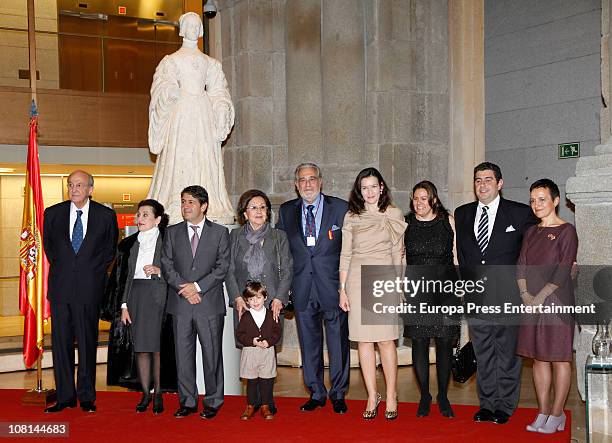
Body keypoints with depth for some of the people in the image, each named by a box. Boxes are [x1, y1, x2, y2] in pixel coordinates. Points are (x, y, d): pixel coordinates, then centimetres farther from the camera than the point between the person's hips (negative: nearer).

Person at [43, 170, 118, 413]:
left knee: (87, 342, 3)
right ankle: (65, 396, 12)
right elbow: (48, 244, 19)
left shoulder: (105, 215, 2)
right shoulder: (53, 213, 7)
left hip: (89, 286, -2)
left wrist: (93, 269, 3)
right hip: (60, 285, 2)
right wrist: (59, 267, 10)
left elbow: (110, 249, 12)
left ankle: (87, 397, 12)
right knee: (61, 342, 4)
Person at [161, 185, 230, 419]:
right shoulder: (172, 232, 12)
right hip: (180, 303, 2)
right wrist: (184, 289, -10)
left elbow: (223, 267, -2)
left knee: (212, 353, 1)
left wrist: (198, 286, -12)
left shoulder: (220, 232, 6)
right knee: (183, 354, 6)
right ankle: (187, 401, 16)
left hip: (210, 303, -2)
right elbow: (166, 265, 5)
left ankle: (212, 402, 12)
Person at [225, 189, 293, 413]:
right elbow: (229, 270, 8)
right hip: (244, 303, 1)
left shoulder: (279, 236, 9)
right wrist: (237, 298, -5)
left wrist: (278, 299, -7)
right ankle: (254, 399, 5)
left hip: (272, 302, -1)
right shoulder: (235, 236, 11)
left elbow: (287, 270, 5)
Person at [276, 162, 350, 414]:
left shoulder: (340, 208, 0)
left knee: (338, 343, 4)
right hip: (303, 289, 3)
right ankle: (316, 394, 23)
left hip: (333, 287, -2)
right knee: (309, 344, 10)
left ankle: (338, 395, 18)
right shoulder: (286, 211, 9)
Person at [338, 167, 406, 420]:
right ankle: (372, 397, 10)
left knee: (386, 340, -4)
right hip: (358, 280, 2)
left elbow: (397, 253, 8)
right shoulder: (351, 217, 9)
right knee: (363, 341, 2)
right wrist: (342, 289, 3)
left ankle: (391, 397, 6)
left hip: (385, 279, -2)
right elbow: (345, 255, 8)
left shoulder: (394, 215, 6)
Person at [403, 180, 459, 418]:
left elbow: (457, 254, 9)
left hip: (445, 288, 0)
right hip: (416, 289, 0)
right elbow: (400, 256, 11)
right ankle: (424, 396, 14)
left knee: (445, 342, 0)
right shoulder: (406, 223, 7)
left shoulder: (448, 221, 5)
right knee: (419, 342, 1)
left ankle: (443, 396, 14)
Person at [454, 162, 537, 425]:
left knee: (507, 352, 4)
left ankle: (505, 406, 14)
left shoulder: (520, 213, -1)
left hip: (507, 296, -3)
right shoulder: (462, 214, 10)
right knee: (482, 353, 10)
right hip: (475, 296, 3)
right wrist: (465, 282, 10)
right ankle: (487, 404, 20)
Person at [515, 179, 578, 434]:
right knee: (539, 358, 8)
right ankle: (543, 412, 15)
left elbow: (563, 271, -12)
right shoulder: (531, 232, 13)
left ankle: (557, 415, 5)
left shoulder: (566, 231, -5)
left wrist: (541, 297, -14)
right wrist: (525, 294, -5)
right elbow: (521, 266, 9)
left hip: (555, 300, -6)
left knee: (558, 358, 0)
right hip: (531, 303, 6)